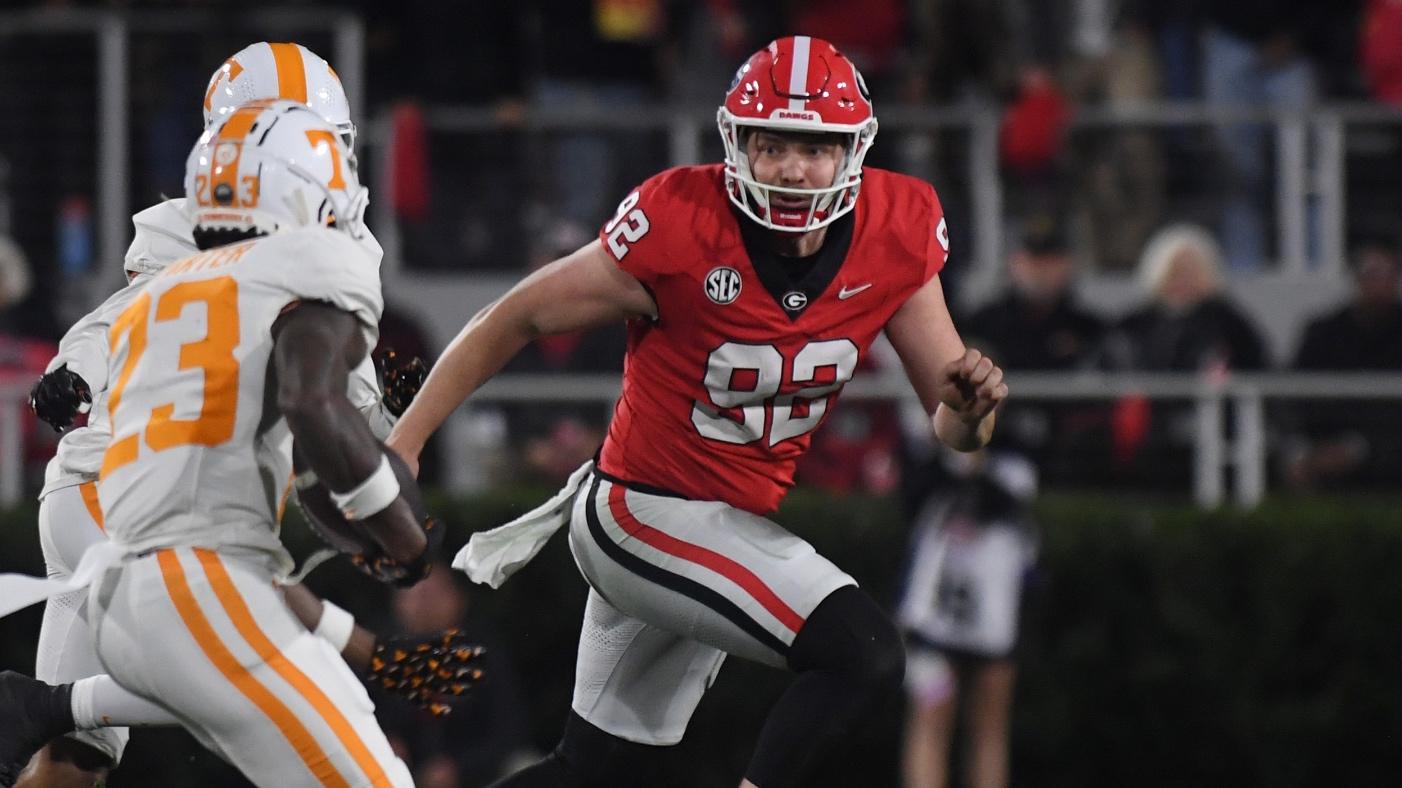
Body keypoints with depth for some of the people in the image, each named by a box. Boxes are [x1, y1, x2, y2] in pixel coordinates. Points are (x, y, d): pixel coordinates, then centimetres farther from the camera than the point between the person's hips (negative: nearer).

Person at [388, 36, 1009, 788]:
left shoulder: (894, 236, -8)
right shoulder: (680, 229, -22)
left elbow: (951, 425, -2)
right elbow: (517, 319, -11)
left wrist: (970, 402, -27)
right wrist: (402, 446, -11)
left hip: (735, 522, 7)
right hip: (647, 518, -7)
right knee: (866, 657, -23)